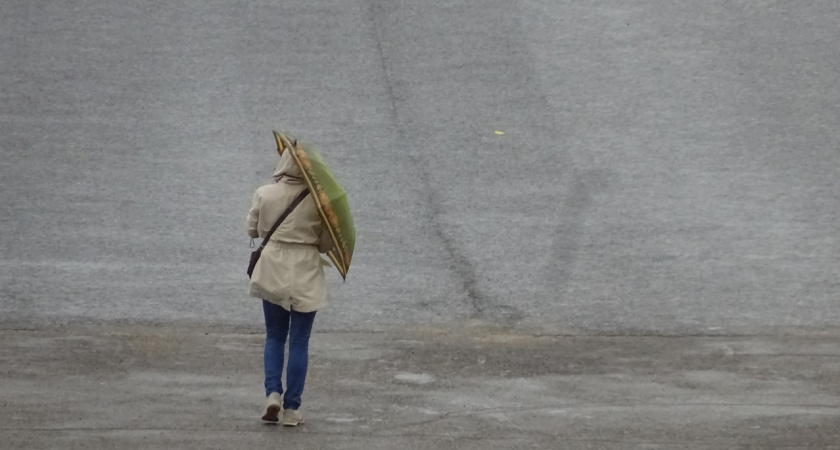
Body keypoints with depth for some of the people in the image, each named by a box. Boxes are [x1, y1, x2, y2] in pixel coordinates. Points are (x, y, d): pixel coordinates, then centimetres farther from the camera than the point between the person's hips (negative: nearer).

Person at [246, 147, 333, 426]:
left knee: (275, 337, 17)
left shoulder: (264, 195, -7)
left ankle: (273, 393, -3)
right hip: (306, 275, -1)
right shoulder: (317, 199, -10)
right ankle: (292, 408, 6)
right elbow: (327, 243, -4)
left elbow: (253, 230, 7)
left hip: (272, 273, 1)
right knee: (299, 341, 6)